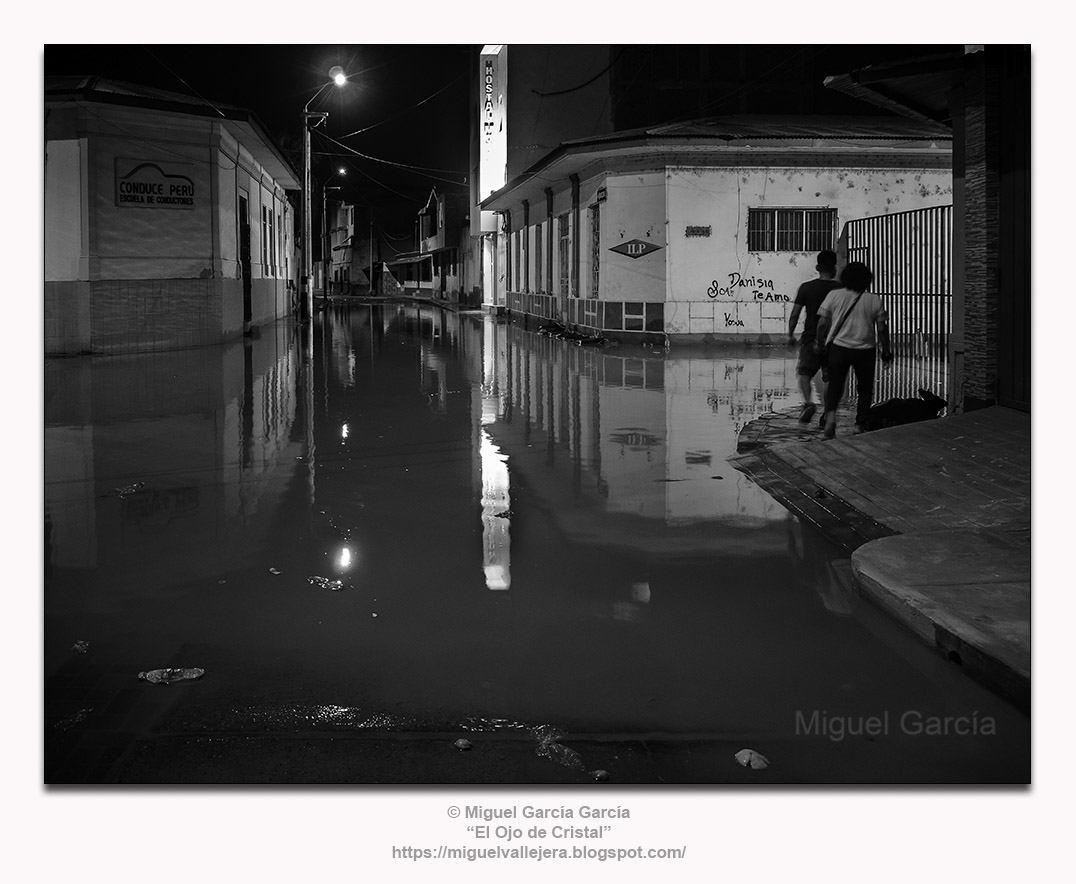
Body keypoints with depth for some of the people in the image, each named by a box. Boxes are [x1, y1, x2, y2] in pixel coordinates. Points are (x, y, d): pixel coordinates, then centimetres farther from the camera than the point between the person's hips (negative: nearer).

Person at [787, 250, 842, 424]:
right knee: (829, 378, 9)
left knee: (804, 373, 9)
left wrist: (791, 335, 9)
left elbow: (795, 314, -3)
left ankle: (808, 402, -15)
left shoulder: (806, 287, -4)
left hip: (810, 338, -1)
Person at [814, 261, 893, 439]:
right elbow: (882, 328, 1)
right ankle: (860, 425, 13)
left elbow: (822, 323, -2)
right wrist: (886, 351, 11)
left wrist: (820, 344, 9)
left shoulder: (834, 295, 0)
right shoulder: (874, 300, 1)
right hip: (865, 350, 0)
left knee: (834, 385, 9)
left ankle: (831, 415, -15)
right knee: (865, 388, 16)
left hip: (838, 347, 0)